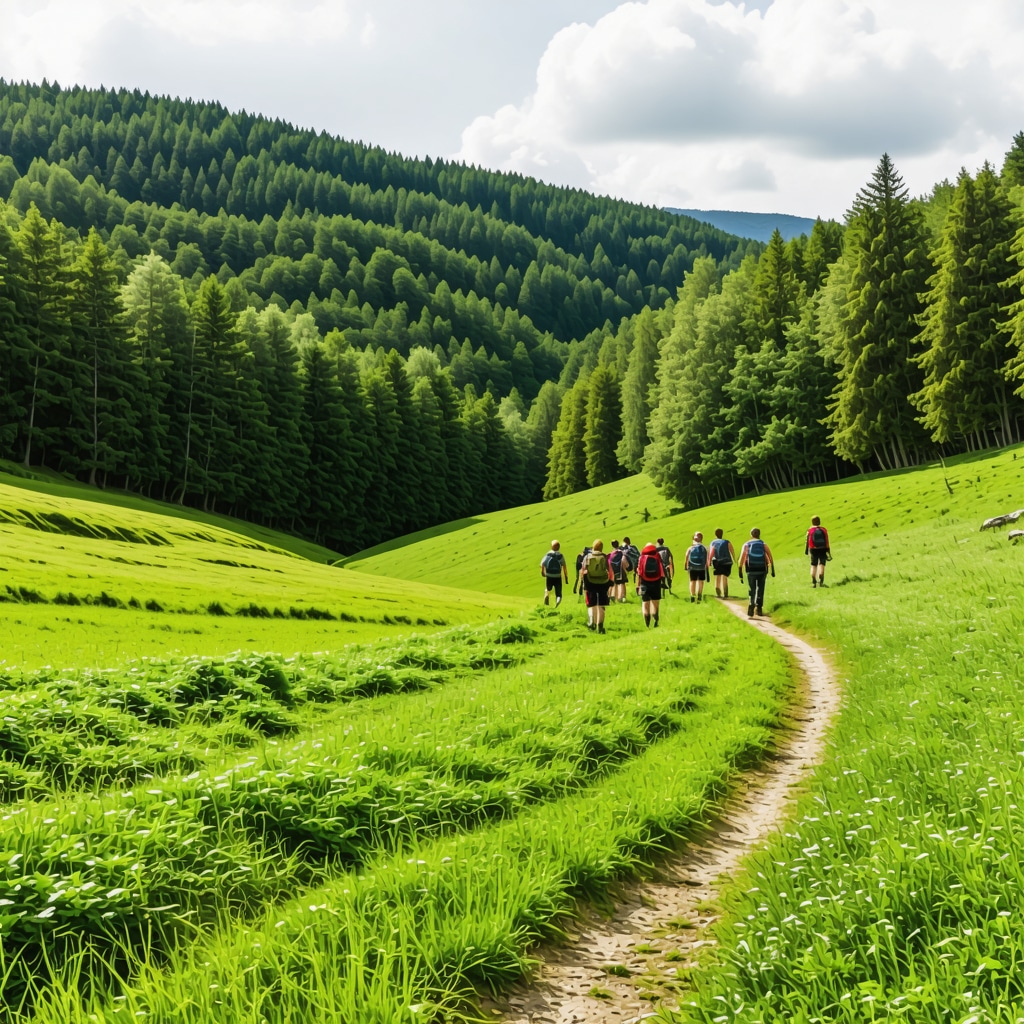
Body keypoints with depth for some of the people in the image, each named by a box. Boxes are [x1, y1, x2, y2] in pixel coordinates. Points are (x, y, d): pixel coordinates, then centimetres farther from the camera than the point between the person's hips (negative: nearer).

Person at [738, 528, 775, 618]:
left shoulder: (746, 545, 5)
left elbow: (741, 560, -1)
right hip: (762, 570, 1)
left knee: (752, 589, 5)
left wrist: (740, 573, 1)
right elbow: (770, 558, -1)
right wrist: (772, 570, 4)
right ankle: (759, 609, 16)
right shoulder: (764, 545, 7)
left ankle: (751, 606, -13)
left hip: (751, 571, -1)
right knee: (760, 589, 14)